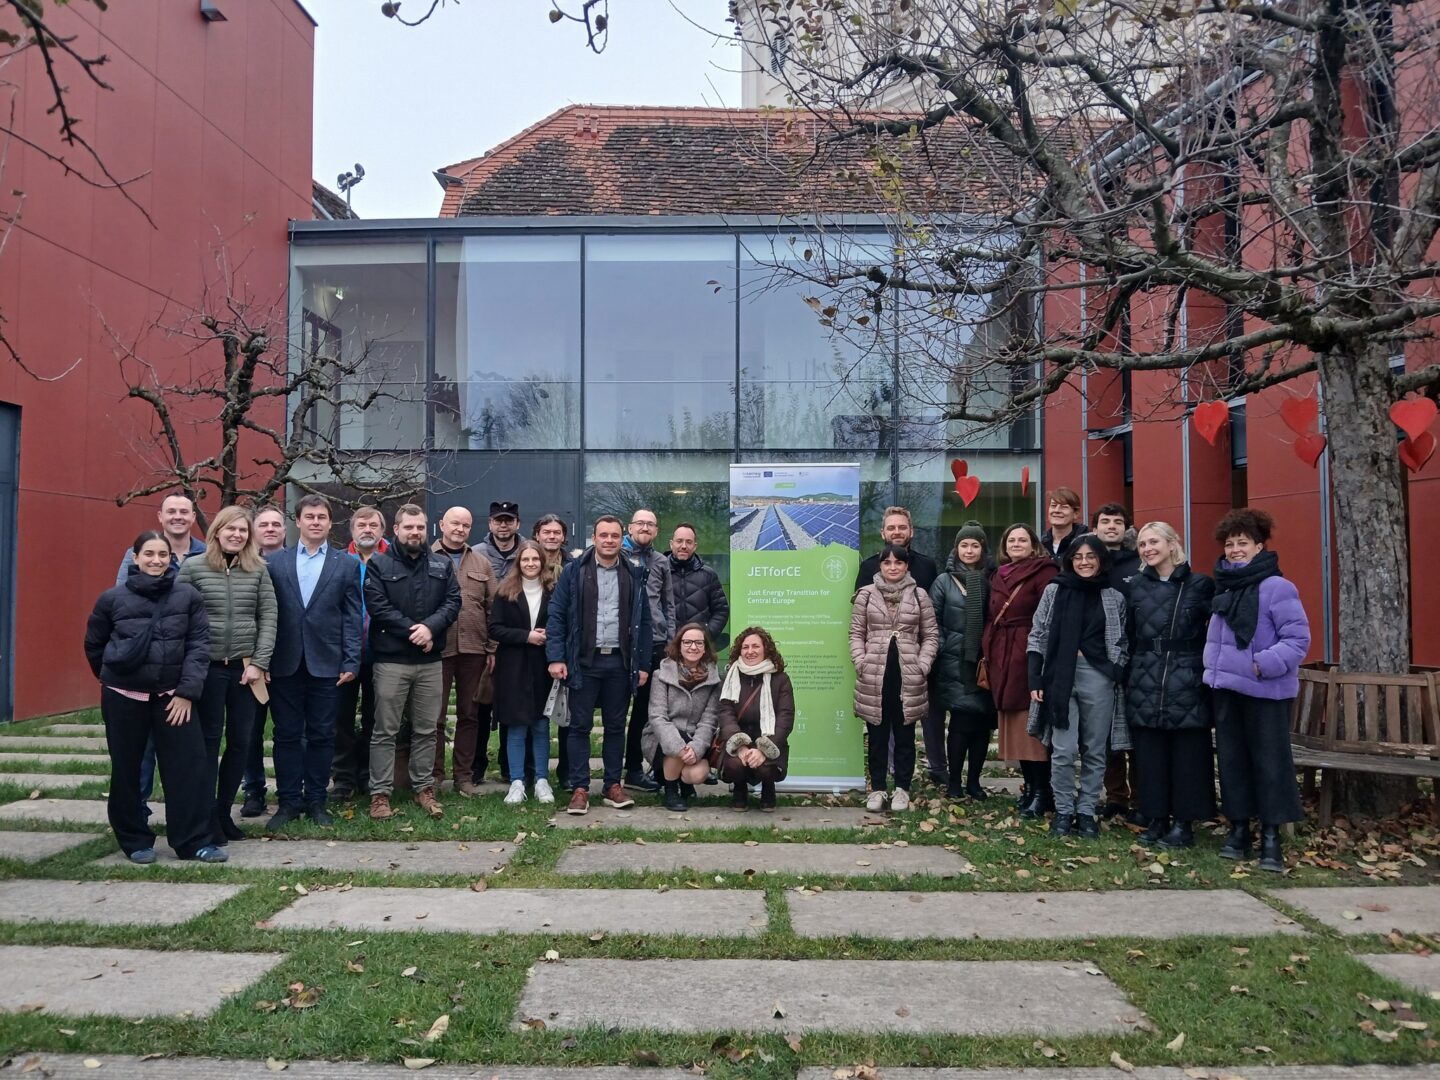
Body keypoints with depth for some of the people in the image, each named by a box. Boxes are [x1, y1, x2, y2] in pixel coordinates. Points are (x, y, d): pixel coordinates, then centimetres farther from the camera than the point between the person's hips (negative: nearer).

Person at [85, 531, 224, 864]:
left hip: (172, 695, 0)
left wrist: (187, 691, -10)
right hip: (123, 697, 0)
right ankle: (135, 841, 24)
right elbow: (93, 645, 11)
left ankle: (194, 840, 6)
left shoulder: (188, 596, -2)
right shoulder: (112, 598, -2)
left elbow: (199, 645, -4)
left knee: (189, 766, -3)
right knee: (126, 770, 9)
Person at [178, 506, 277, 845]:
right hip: (207, 667, -2)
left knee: (241, 741, 6)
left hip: (245, 667, 2)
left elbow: (268, 617, 3)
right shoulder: (193, 567, -1)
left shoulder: (258, 569, 4)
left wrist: (259, 662, -4)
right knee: (209, 740, 5)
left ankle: (224, 811, 21)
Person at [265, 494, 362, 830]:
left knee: (321, 735, 6)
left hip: (326, 663, -1)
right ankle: (289, 801, 17)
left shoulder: (347, 564, 5)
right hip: (285, 663, 1)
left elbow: (352, 617, 2)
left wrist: (351, 662, -5)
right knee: (287, 734, 7)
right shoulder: (275, 562, 7)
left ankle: (316, 801, 18)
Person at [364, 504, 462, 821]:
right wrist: (412, 630, -13)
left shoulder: (442, 564, 9)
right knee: (385, 731, 2)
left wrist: (430, 626, -16)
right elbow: (377, 606, -10)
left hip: (431, 661, 3)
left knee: (426, 730, 11)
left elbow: (453, 601, 1)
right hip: (391, 660, -3)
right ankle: (380, 793, 8)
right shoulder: (379, 564, -1)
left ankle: (424, 788, 21)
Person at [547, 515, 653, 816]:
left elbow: (643, 622, 9)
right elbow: (556, 615, -2)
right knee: (580, 725, 2)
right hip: (584, 661, -2)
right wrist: (556, 658, -10)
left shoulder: (633, 576, 7)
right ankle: (579, 789, 8)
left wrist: (642, 664, 5)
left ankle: (613, 786, 18)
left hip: (619, 661, 2)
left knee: (616, 726, 9)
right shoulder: (574, 571, 0)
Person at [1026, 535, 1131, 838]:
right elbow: (1037, 637, 4)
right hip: (1060, 676, -1)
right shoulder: (1054, 591, 5)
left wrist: (1118, 676, -4)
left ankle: (1086, 811, 18)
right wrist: (1036, 680, -2)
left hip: (1099, 678, 1)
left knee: (1095, 751, 7)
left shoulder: (1114, 598, 7)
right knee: (1063, 751, -5)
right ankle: (1063, 811, 10)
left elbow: (1122, 643, 10)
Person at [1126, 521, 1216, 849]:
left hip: (1187, 685, -3)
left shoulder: (1200, 585, 0)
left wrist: (1209, 672, -8)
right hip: (1145, 685, 3)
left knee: (1187, 755, 2)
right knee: (1149, 754, 6)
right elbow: (1129, 637, 10)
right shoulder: (1136, 586, 9)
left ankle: (1183, 822, 12)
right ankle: (1156, 818, 16)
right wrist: (1127, 676, 4)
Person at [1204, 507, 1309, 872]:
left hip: (1266, 691, -7)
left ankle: (1271, 837, 10)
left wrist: (1264, 664, -24)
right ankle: (1238, 829, 23)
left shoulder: (1276, 587, -13)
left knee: (1269, 761, 2)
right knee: (1231, 760, 12)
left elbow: (1298, 638, -17)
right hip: (1225, 688, 7)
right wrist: (1213, 668, 10)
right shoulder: (1224, 587, 8)